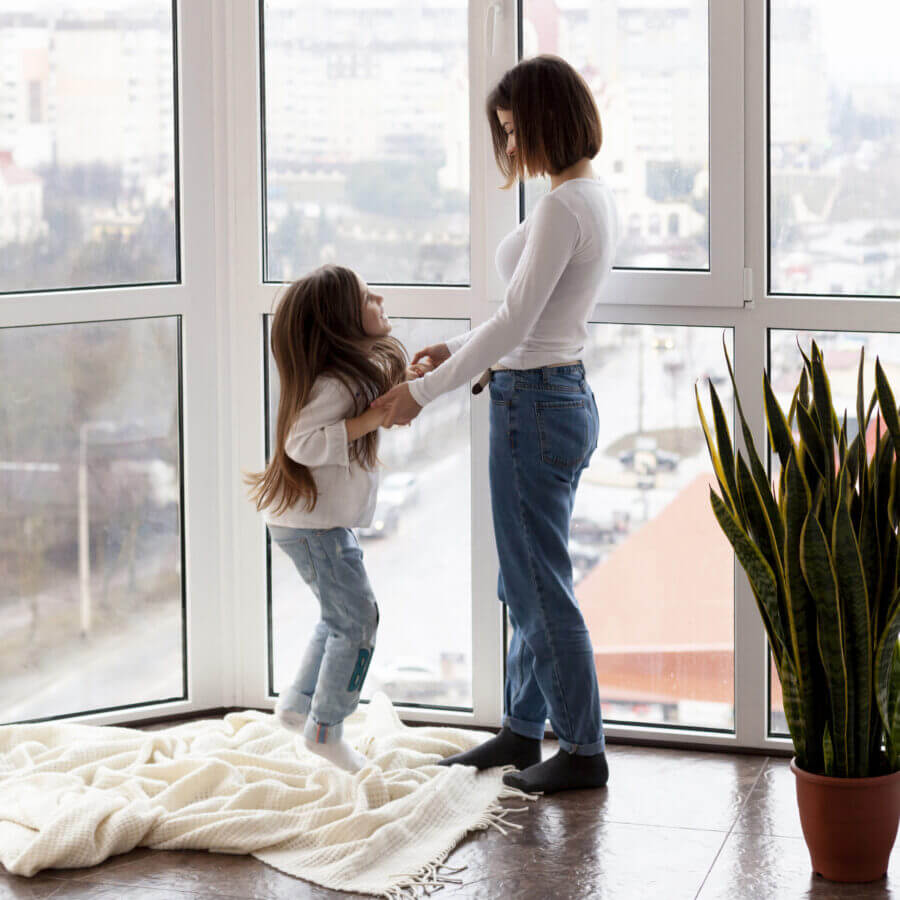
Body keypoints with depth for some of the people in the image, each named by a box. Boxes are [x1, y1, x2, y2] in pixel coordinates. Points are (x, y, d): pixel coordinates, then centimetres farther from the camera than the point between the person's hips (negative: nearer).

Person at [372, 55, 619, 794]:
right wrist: (457, 349, 14)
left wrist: (425, 390, -15)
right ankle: (523, 728, 30)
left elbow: (515, 323, -22)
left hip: (535, 407, -10)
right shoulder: (597, 199, 11)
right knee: (529, 583, 18)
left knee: (541, 587, 0)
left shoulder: (562, 208, -20)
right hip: (565, 396, 10)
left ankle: (583, 749, 9)